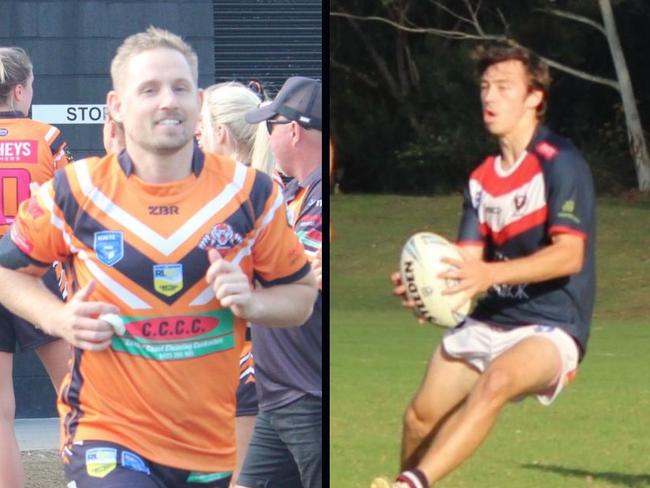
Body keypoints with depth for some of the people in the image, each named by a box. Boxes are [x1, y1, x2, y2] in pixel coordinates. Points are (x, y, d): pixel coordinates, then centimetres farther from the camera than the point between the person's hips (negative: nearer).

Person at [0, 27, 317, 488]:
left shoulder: (249, 191, -2)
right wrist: (59, 319, -10)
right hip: (107, 433, -3)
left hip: (215, 445, 3)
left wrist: (251, 303, -15)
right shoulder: (74, 191, -5)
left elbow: (302, 294, 7)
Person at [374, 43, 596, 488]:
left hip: (551, 329, -8)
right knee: (421, 416, -1)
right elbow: (468, 258, 5)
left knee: (495, 381, -37)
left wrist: (489, 274, -34)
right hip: (488, 323, 8)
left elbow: (570, 254, -22)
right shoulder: (483, 179, 11)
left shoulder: (560, 164, -12)